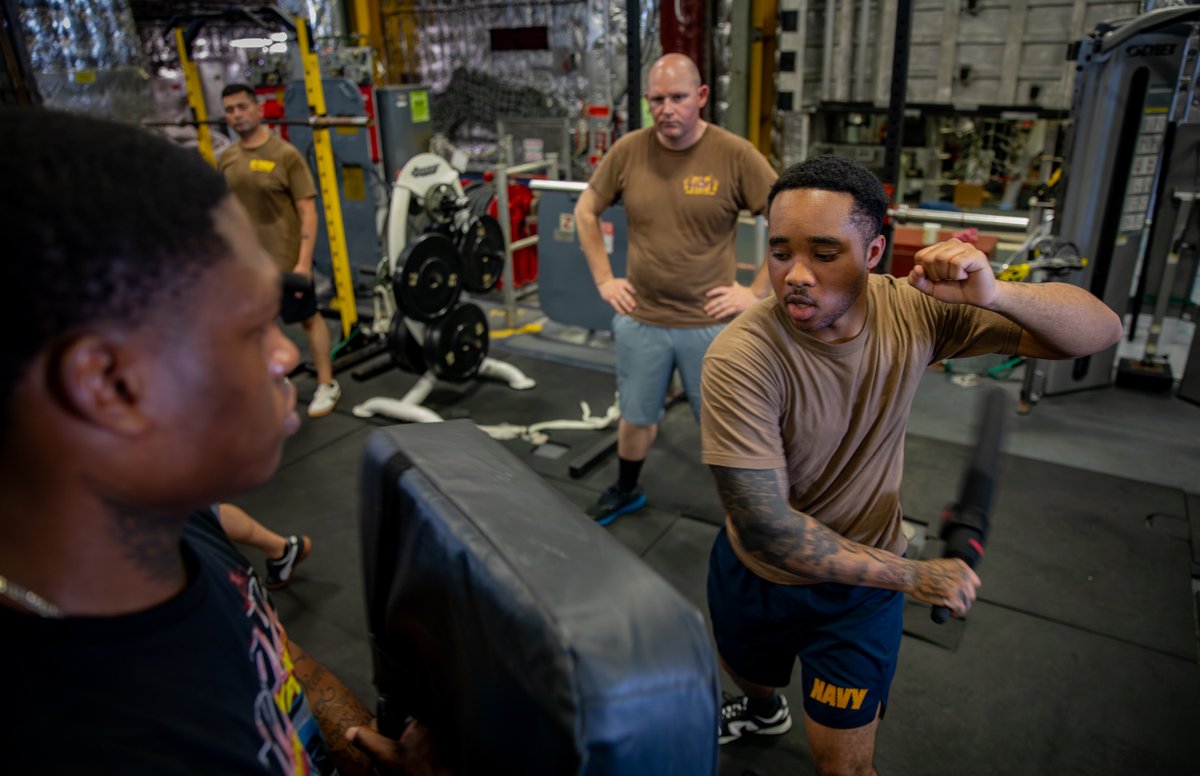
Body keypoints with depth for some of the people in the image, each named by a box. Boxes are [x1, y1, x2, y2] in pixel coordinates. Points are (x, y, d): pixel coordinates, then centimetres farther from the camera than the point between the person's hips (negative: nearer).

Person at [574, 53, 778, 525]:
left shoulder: (735, 155, -12)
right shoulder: (627, 151, -4)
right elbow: (585, 211, 10)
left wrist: (756, 292, -11)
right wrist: (604, 280, 4)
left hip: (709, 323, -2)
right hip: (640, 319, 3)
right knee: (636, 417, 20)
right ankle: (625, 491, 46)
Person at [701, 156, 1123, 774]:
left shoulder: (914, 311, -21)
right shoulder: (739, 360, -32)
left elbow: (1102, 331, -17)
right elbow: (766, 527, -30)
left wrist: (994, 294, -37)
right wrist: (911, 576, -24)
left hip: (860, 584, 0)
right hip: (755, 575, 0)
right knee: (744, 672, 30)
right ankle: (764, 712, 67)